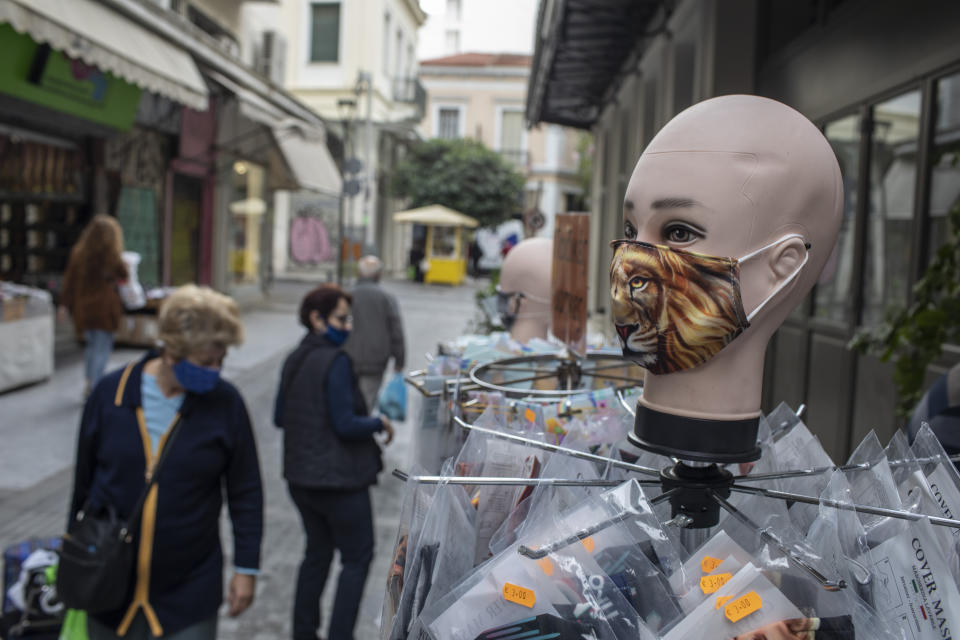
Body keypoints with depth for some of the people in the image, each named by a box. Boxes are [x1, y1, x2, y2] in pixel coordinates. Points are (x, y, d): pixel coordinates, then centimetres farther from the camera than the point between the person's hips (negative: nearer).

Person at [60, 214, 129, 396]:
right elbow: (123, 276, 0)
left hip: (82, 308, 5)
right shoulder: (111, 256, -13)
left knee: (92, 345, 20)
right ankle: (94, 387, -1)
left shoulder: (78, 252, 2)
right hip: (104, 308, -5)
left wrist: (65, 303, 10)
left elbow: (69, 279, 4)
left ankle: (89, 384, 24)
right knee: (102, 348, 2)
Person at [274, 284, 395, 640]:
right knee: (357, 557, 8)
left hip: (301, 477, 8)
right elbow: (346, 425, -23)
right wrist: (380, 423, -7)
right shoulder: (336, 361, -20)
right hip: (339, 478, -8)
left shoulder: (294, 360, 6)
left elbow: (279, 418, 13)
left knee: (317, 551, 21)